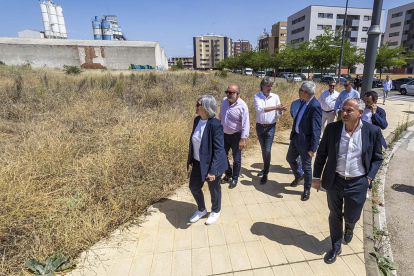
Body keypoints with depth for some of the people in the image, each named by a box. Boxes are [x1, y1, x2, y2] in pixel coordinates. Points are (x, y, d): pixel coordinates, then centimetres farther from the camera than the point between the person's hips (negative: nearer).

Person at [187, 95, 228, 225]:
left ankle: (215, 211, 45)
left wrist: (213, 170, -22)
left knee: (214, 189, 17)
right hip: (198, 163, 7)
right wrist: (190, 158, 11)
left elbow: (218, 149, -23)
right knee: (194, 187, 18)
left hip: (211, 164, -7)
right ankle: (201, 210, 46)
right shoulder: (197, 120, -3)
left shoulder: (215, 125, -26)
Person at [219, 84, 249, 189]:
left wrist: (243, 139, -23)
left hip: (236, 136, -5)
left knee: (236, 159, 8)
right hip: (224, 135, 6)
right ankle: (228, 174, 37)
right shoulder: (224, 101, -1)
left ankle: (235, 178, 29)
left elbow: (245, 124, -20)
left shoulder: (242, 106, -19)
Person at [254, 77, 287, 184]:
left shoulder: (275, 97, -3)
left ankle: (265, 174, 6)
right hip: (259, 126, 1)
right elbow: (259, 109, -25)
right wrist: (275, 107, -30)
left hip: (270, 127, -1)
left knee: (267, 150, -7)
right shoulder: (257, 96, -6)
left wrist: (281, 110, -25)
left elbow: (279, 114, -1)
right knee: (263, 149, 16)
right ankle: (265, 168, 37)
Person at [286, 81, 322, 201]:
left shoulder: (315, 107, -23)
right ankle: (298, 175, 51)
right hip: (296, 137, 8)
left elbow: (316, 130, -22)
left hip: (305, 141, -8)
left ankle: (307, 190, 31)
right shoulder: (304, 103, 3)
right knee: (290, 158, 24)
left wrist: (313, 148, -21)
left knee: (306, 167, 9)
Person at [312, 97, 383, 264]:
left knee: (351, 217, 13)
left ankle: (349, 228, 53)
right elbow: (321, 154, 0)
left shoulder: (373, 131, -9)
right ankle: (336, 248, 38)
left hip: (358, 183, 0)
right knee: (335, 216, 15)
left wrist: (369, 177, -6)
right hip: (334, 181, 1)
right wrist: (316, 177, 0)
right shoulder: (332, 128, -9)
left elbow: (377, 158, 4)